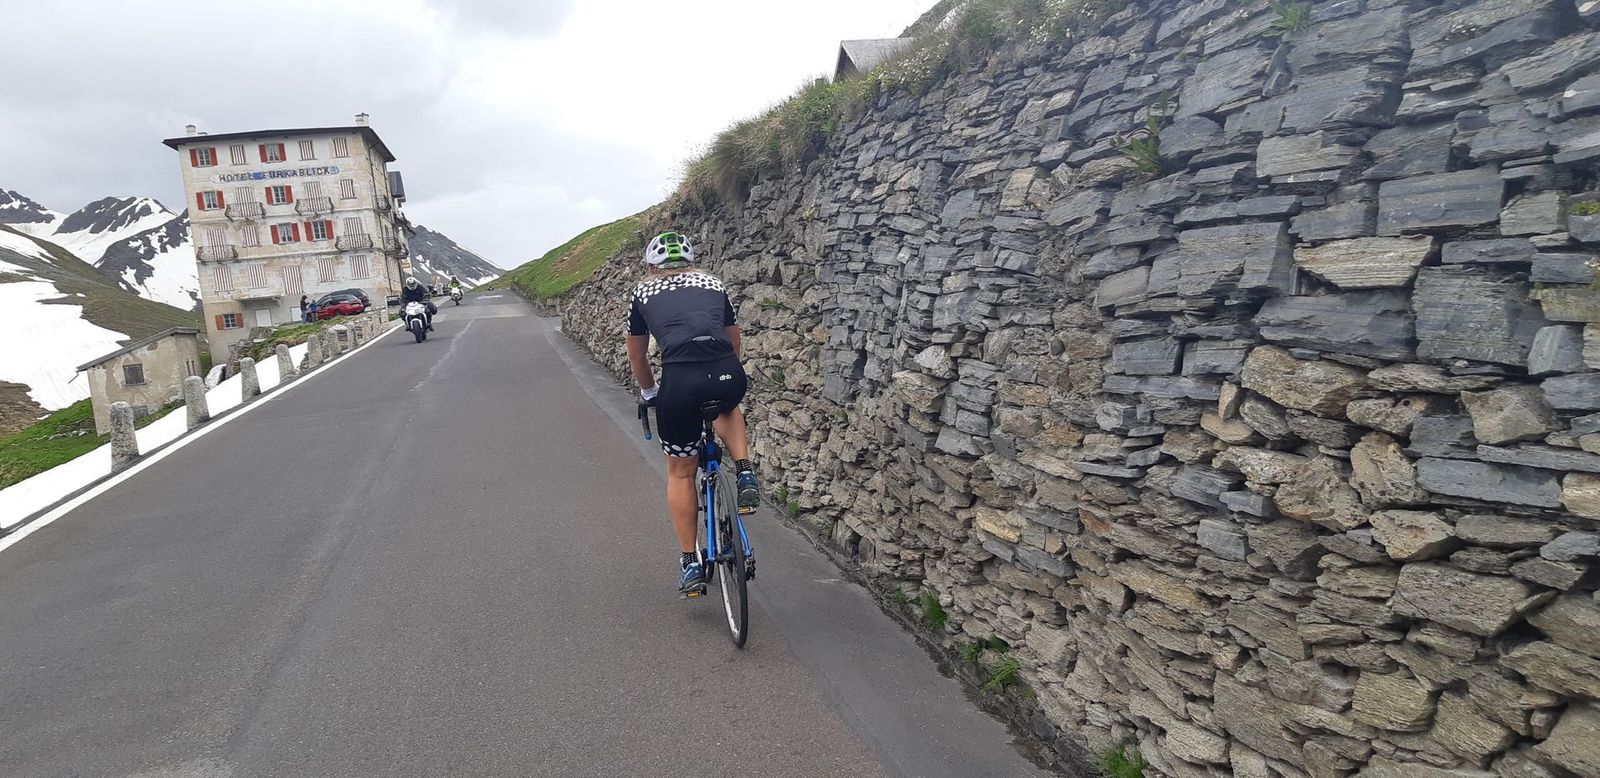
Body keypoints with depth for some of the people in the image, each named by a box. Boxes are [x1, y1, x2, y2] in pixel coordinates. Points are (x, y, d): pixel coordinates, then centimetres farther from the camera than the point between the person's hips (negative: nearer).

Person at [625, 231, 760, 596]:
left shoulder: (644, 292, 23)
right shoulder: (713, 284, 27)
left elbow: (637, 355, 33)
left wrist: (649, 391, 50)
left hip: (680, 380, -1)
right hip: (729, 376, 2)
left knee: (680, 472, 20)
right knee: (727, 408, 40)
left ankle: (690, 565, 24)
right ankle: (745, 474, 18)